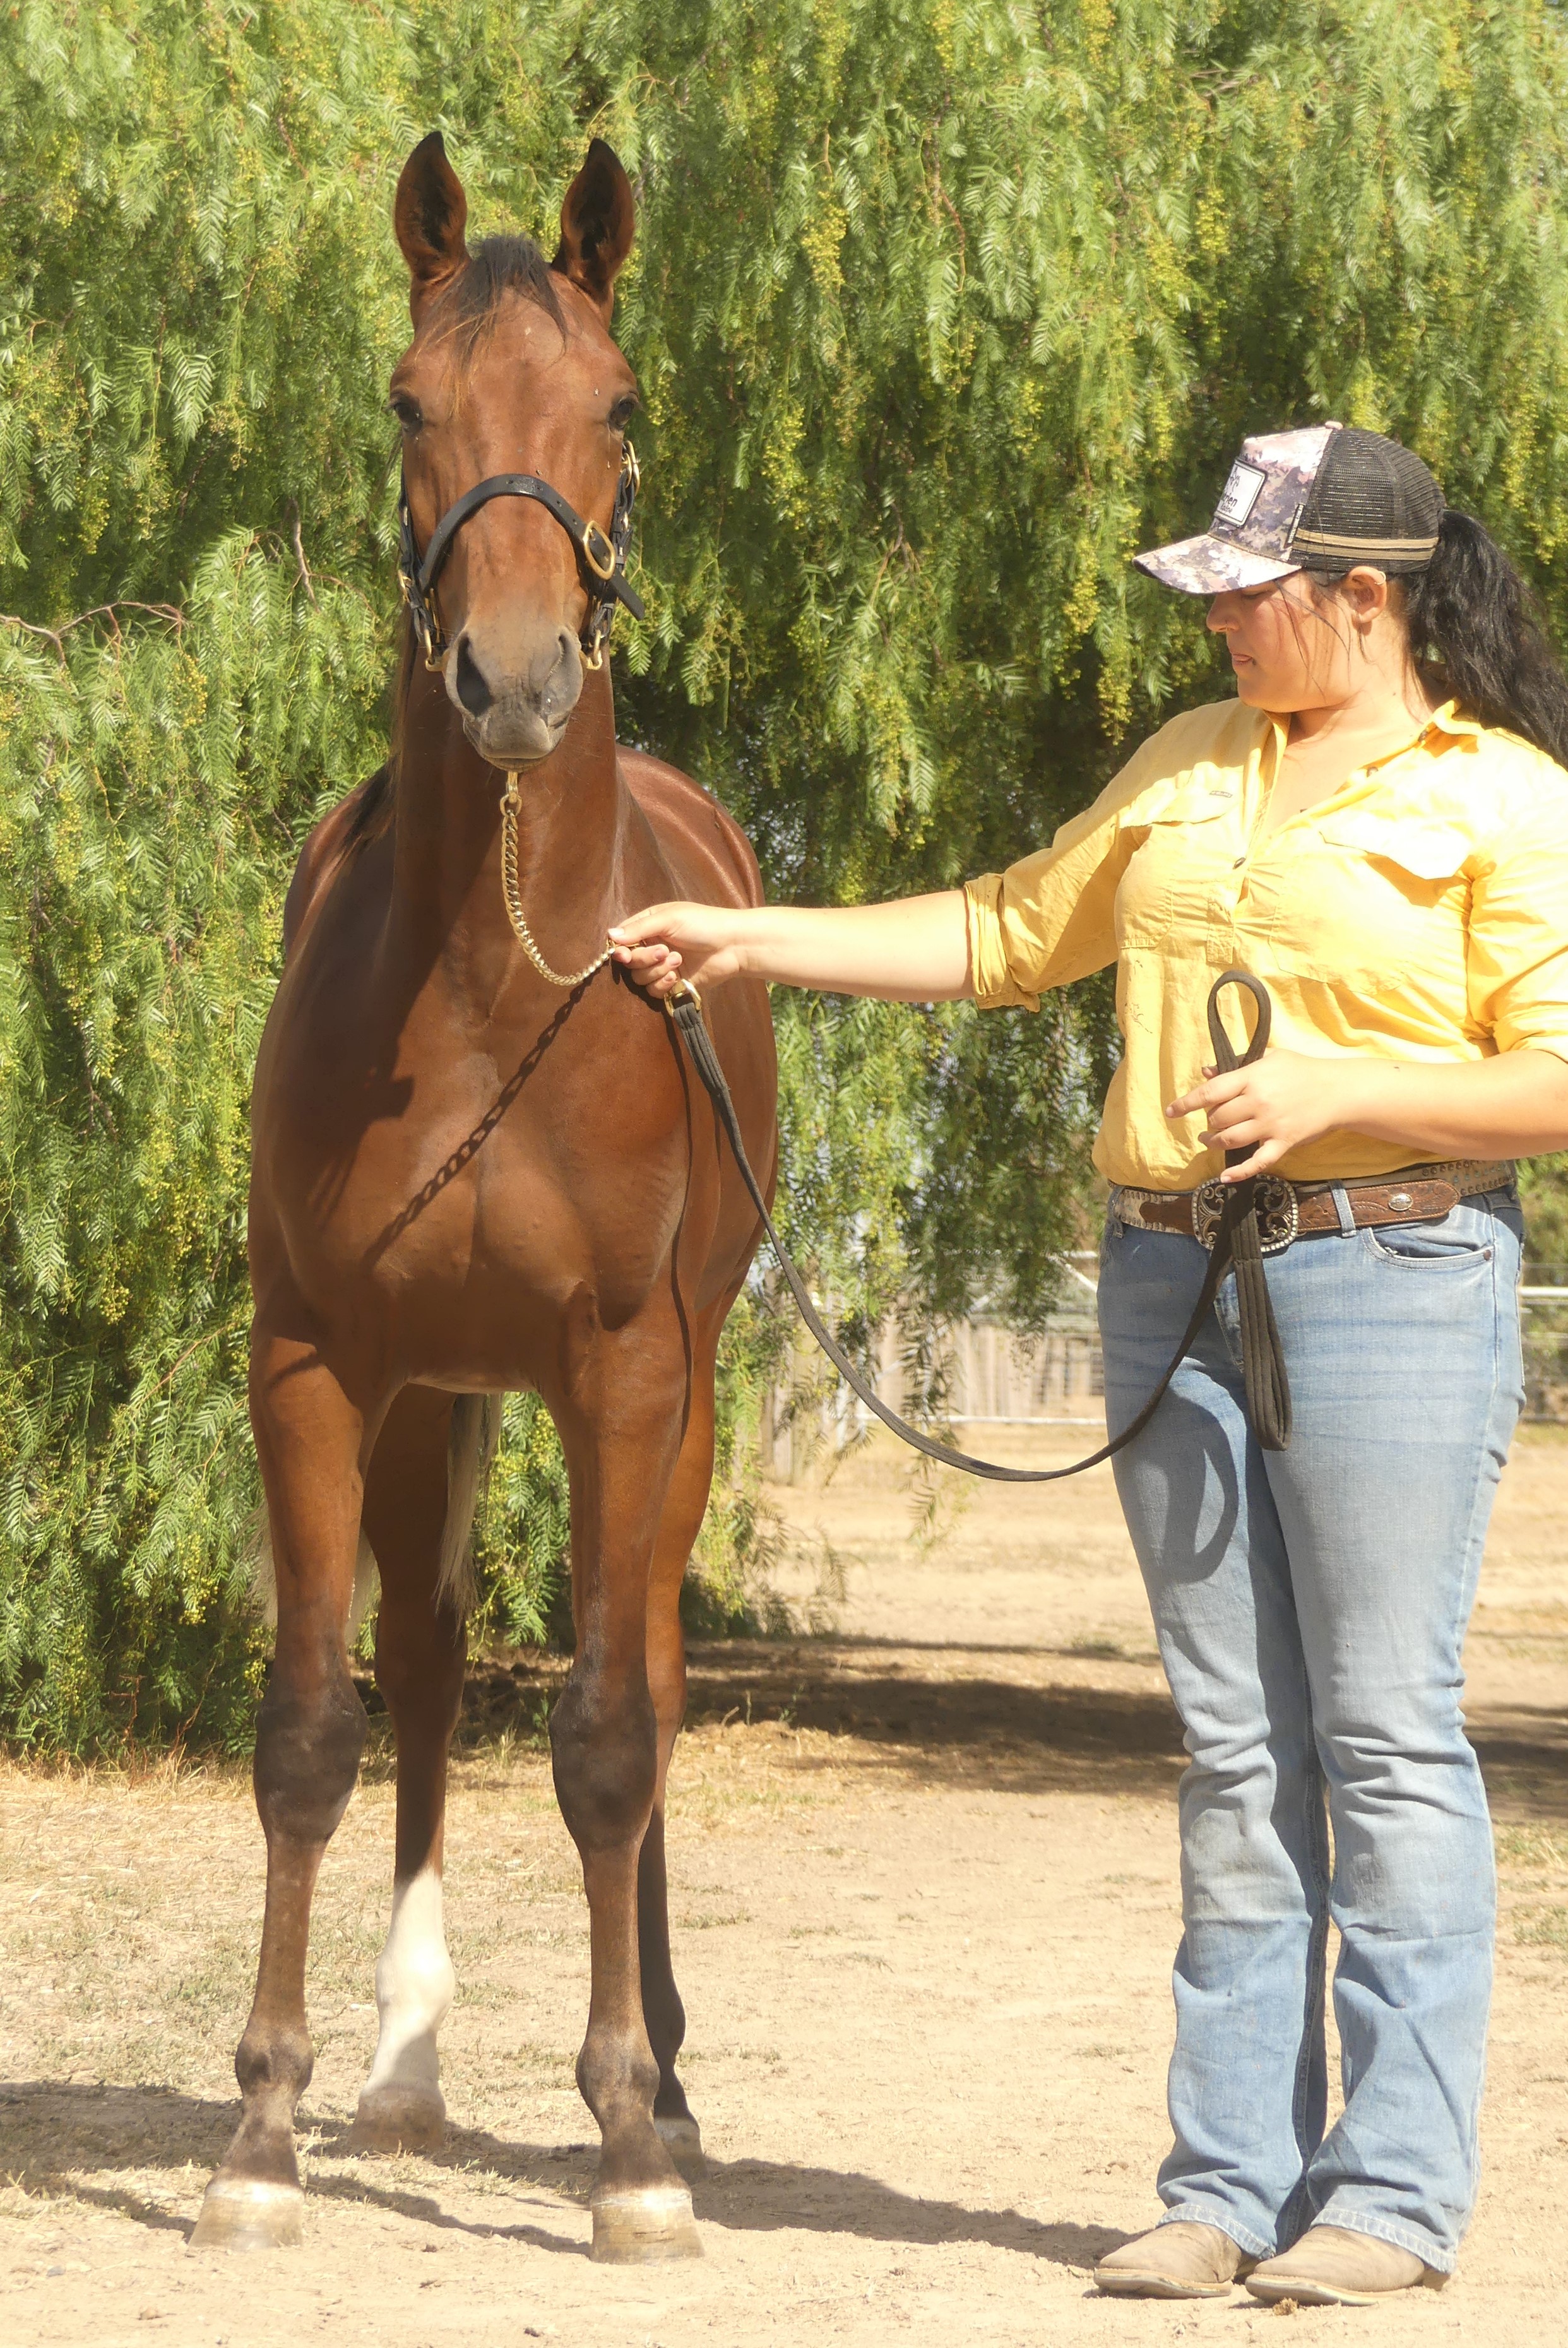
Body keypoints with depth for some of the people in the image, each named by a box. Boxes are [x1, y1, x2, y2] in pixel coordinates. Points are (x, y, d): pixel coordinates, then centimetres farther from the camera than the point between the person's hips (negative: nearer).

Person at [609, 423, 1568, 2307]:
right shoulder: (1191, 767, 15)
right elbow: (1005, 936, 22)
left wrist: (1341, 1088, -20)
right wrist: (751, 941, 16)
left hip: (1391, 1278, -6)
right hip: (1177, 1281, 6)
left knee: (1385, 1735, -4)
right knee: (1233, 1748, 7)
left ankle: (1396, 2189, 1)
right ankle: (1229, 2178, 10)